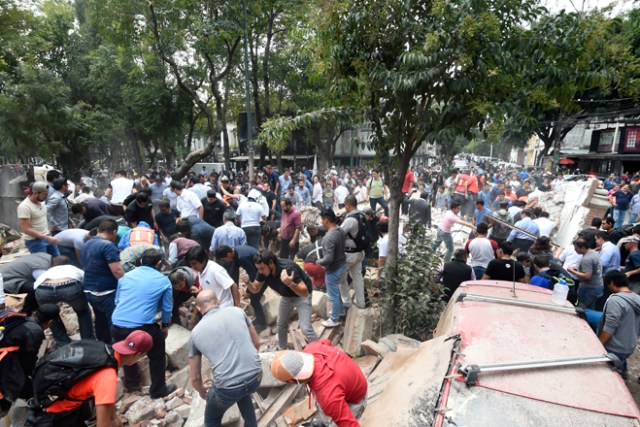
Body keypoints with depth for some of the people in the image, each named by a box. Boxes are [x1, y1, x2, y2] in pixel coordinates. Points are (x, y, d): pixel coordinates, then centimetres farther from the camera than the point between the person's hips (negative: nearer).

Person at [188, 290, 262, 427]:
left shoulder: (196, 332, 5)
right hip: (256, 377, 3)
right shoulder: (237, 311, 6)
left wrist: (202, 392, 33)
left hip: (228, 388, -2)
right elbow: (257, 343, 15)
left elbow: (195, 377, 12)